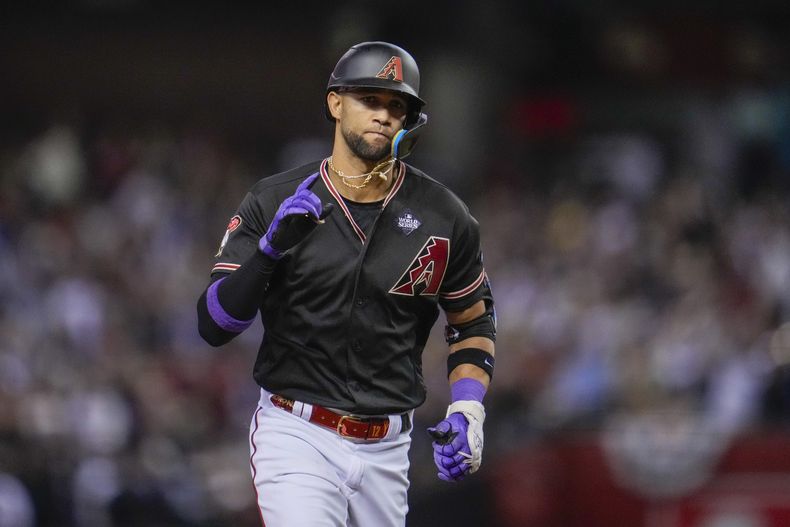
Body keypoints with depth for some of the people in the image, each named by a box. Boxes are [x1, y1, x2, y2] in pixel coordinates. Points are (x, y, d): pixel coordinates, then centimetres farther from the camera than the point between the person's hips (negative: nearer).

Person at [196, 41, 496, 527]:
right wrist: (270, 249, -21)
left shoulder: (443, 217, 3)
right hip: (296, 436, -3)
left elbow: (474, 322, 16)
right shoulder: (274, 202, -2)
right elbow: (213, 326, -6)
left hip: (386, 450, 3)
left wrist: (467, 413, 0)